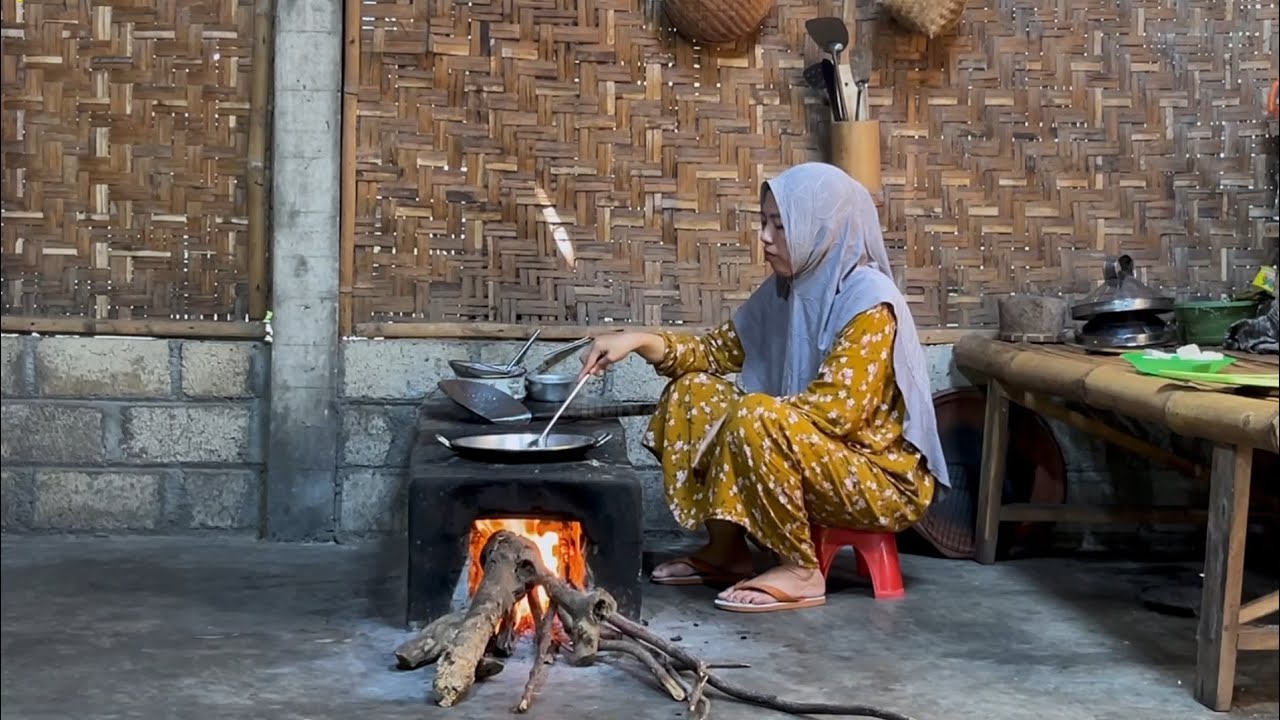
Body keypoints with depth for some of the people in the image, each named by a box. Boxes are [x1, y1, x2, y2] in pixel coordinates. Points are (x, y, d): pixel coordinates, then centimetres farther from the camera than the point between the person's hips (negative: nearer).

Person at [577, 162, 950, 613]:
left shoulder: (869, 302, -20)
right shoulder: (787, 290, 4)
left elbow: (835, 412, -26)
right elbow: (719, 350, 10)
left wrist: (747, 416, -19)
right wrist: (641, 341, -4)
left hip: (884, 481, -9)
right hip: (811, 458, 9)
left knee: (755, 420, -31)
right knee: (693, 390, 3)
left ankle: (800, 571, -15)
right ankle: (726, 550, 6)